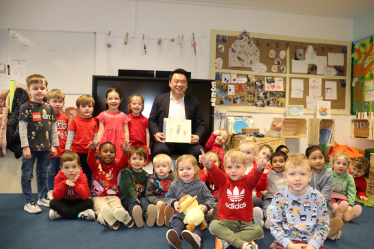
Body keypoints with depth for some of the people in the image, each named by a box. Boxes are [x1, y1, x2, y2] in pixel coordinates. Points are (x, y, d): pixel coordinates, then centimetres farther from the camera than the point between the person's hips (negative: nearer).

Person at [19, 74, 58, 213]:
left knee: (42, 174, 16)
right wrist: (25, 147, -14)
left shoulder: (49, 108, 6)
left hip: (45, 147, 4)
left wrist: (53, 145, 7)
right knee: (27, 175, 4)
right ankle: (28, 202, 14)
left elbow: (53, 128, 9)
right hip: (30, 147, -4)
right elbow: (22, 128, -10)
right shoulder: (25, 108, -7)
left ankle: (42, 197, 30)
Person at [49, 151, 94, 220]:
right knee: (53, 202, -26)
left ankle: (61, 213, -27)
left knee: (90, 202, -27)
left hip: (78, 203, -1)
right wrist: (64, 183, -31)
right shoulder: (59, 178, -10)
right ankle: (79, 215, -30)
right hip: (64, 203, 1)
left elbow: (86, 196, -24)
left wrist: (76, 183, -32)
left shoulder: (82, 177, -14)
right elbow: (56, 196, -18)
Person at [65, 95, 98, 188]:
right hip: (77, 152, -2)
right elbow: (70, 135, -1)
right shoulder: (75, 120, -3)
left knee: (88, 174, 12)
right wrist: (67, 149, -4)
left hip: (90, 152, 2)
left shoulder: (94, 122, 3)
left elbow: (96, 137, 8)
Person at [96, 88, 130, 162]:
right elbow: (101, 131, 5)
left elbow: (126, 132, 8)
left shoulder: (123, 116, 7)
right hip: (106, 142, 0)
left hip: (120, 143, 1)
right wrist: (97, 144, -2)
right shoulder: (103, 115, 6)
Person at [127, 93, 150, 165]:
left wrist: (148, 147, 6)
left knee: (144, 163, -3)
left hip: (143, 145, 2)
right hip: (131, 146, -2)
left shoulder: (145, 119, 6)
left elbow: (147, 133, 8)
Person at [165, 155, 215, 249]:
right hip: (179, 214, 1)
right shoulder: (174, 185, 2)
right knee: (177, 225, -27)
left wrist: (205, 206, -16)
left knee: (196, 226, -28)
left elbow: (210, 198, 4)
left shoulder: (200, 185, -2)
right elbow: (169, 198, 12)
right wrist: (174, 203, -10)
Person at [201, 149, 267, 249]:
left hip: (245, 223, 1)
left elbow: (255, 175, -22)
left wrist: (259, 167, -47)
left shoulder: (247, 181, 0)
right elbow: (215, 172, -20)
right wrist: (208, 164, -43)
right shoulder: (223, 180, 1)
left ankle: (225, 240, -23)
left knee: (258, 230, -24)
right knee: (213, 225, -26)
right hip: (226, 221, 0)